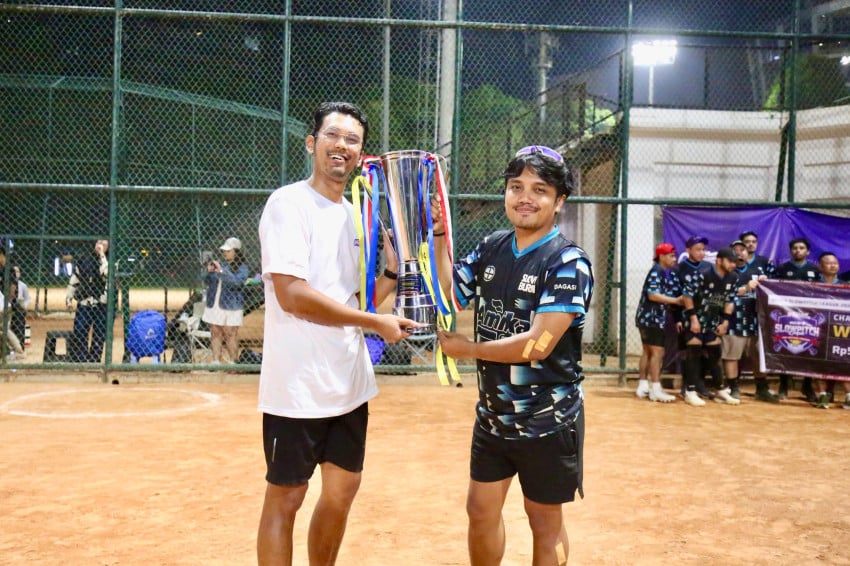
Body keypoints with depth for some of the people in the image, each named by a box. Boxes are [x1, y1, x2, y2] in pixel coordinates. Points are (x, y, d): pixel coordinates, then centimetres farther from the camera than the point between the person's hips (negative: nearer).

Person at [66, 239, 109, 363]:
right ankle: (78, 362, 3)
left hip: (101, 305, -1)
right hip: (84, 303, 2)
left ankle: (94, 362, 13)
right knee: (79, 334, -2)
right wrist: (68, 297, 9)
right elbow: (74, 279, 12)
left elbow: (105, 274, -22)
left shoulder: (109, 262, 1)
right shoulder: (84, 260, 8)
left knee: (99, 336, 3)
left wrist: (102, 255, -18)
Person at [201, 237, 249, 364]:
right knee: (215, 333, 5)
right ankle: (216, 361, 9)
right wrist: (209, 272, -5)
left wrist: (221, 271, -25)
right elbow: (207, 283, 15)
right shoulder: (220, 264, 14)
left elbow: (237, 282, -20)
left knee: (230, 335, -5)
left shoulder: (242, 268, -2)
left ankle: (234, 363, 1)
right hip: (213, 305, 6)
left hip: (230, 306, -6)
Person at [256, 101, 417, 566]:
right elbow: (291, 294, -23)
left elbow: (361, 301, 12)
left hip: (349, 383, 8)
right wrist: (377, 322, -18)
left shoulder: (356, 215, 11)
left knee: (342, 489, 16)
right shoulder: (289, 204, -12)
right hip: (298, 386, -8)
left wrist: (394, 265, -3)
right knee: (285, 498, 4)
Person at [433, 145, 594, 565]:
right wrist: (437, 236, -5)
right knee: (481, 510, 18)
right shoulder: (491, 248, 2)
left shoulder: (568, 264, -18)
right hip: (492, 414, 6)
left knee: (544, 521, 11)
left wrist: (467, 349, -15)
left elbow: (538, 345, -25)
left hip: (547, 421, -6)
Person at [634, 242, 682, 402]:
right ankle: (655, 390, -8)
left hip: (655, 318, 10)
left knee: (648, 351, 13)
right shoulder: (656, 271, -13)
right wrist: (676, 300, -17)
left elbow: (668, 293, 15)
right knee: (657, 352, -9)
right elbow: (653, 295, -22)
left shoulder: (666, 273, 14)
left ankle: (643, 386, 19)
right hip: (651, 318, -10)